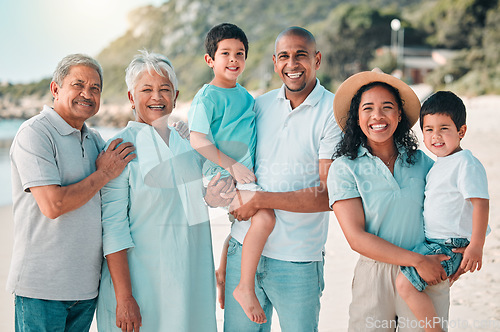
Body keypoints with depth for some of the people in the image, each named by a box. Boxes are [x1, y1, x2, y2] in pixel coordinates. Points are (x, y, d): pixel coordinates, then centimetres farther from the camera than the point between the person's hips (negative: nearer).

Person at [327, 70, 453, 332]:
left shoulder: (420, 161, 4)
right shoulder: (344, 168, -5)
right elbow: (356, 238, -12)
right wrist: (417, 261, -15)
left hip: (429, 277, 2)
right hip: (375, 277, -2)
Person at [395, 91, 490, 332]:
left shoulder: (466, 163, -16)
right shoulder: (439, 165, 14)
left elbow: (481, 203, -22)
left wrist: (476, 247, -26)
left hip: (451, 246, -10)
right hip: (433, 242, 10)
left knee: (405, 283, -20)